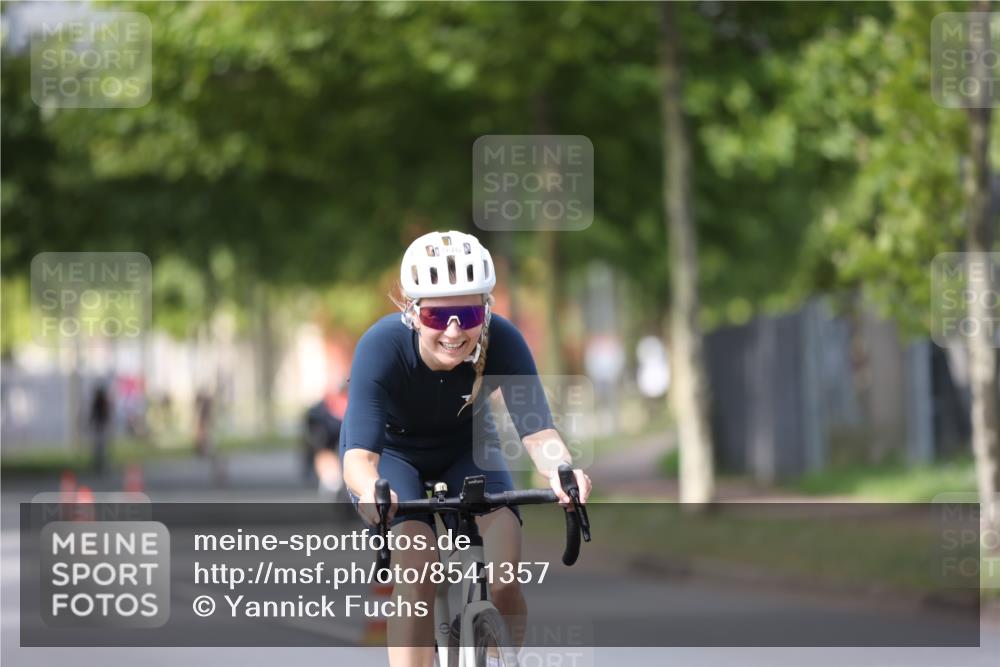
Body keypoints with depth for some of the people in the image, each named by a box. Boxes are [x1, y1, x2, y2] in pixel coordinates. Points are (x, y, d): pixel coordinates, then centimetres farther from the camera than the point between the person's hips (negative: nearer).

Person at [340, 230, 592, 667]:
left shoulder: (501, 341, -31)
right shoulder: (382, 347, -36)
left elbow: (537, 432, -38)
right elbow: (359, 454, -43)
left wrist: (561, 470, -61)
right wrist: (369, 490, -66)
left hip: (462, 450, 2)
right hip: (392, 453, -2)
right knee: (418, 574, -27)